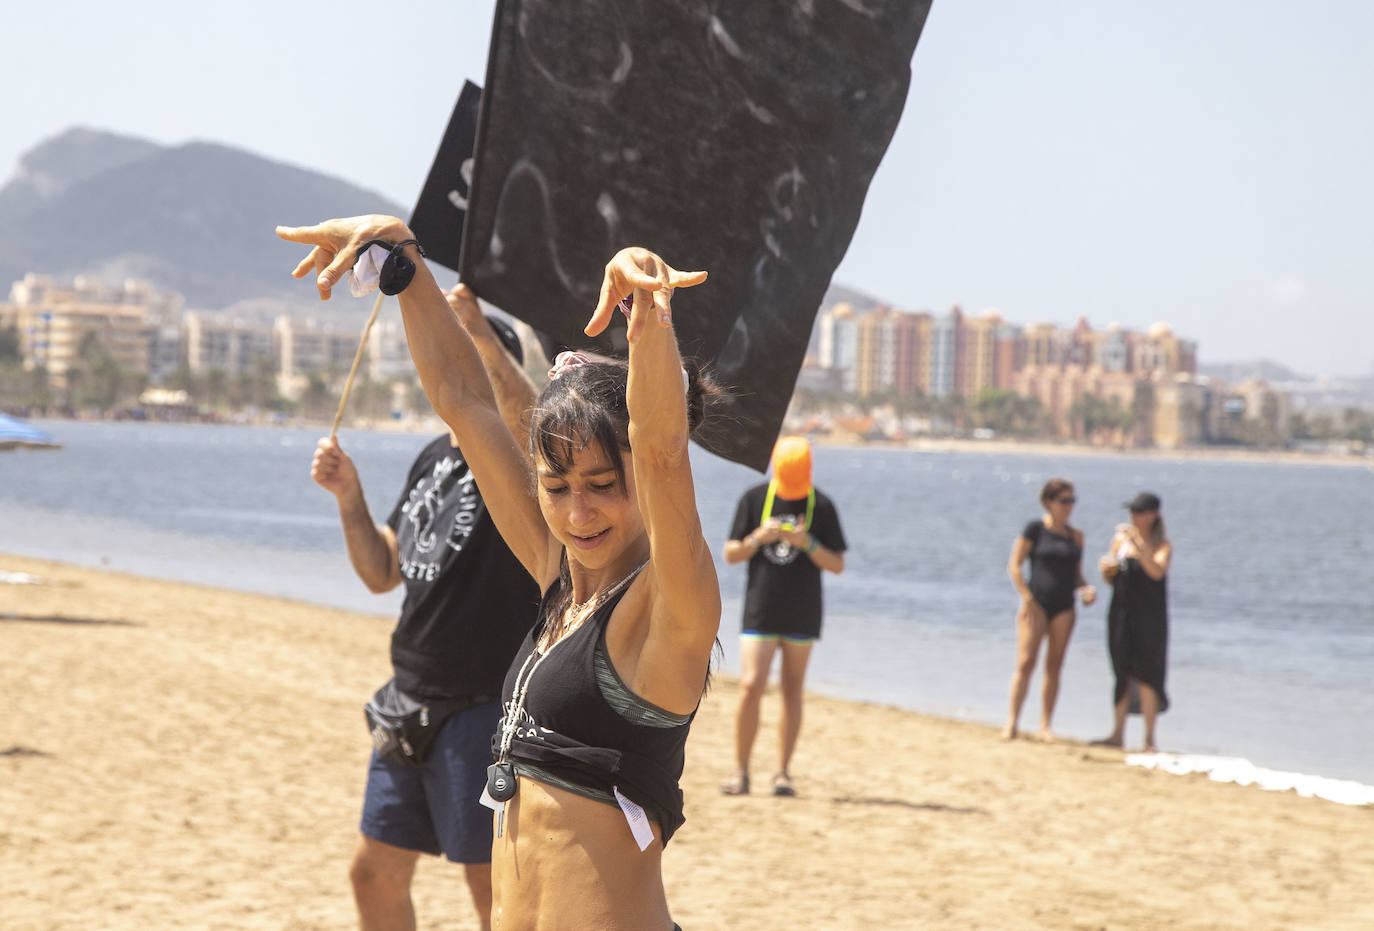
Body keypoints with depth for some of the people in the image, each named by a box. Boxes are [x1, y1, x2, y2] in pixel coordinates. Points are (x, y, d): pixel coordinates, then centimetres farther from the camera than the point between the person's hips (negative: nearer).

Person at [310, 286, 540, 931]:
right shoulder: (434, 458, 13)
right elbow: (381, 574, 18)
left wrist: (482, 333, -41)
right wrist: (349, 495, 3)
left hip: (487, 710, -8)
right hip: (409, 703, 8)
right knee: (375, 873, 14)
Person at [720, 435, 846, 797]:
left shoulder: (822, 505, -1)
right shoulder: (754, 499, 1)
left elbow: (837, 565, -2)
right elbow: (731, 554, 3)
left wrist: (807, 543, -18)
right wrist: (758, 538, -17)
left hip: (802, 616, 0)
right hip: (760, 613, 0)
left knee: (792, 691, 4)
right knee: (751, 687, -9)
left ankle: (783, 772, 12)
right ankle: (740, 772, -1)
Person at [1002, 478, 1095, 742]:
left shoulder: (1075, 536, 12)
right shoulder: (1036, 529, -2)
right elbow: (1014, 565, -3)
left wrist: (1087, 589, -2)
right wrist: (1027, 598, -11)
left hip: (1064, 607, 4)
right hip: (1036, 602, -4)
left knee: (1054, 667, 4)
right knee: (1025, 663, -10)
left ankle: (1045, 726, 8)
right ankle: (1011, 723, -7)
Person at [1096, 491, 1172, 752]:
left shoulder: (1162, 545, -4)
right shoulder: (1121, 539, 8)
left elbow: (1157, 572, -24)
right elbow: (1110, 579, 15)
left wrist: (1137, 544, -30)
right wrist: (1106, 568, -7)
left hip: (1149, 618, -4)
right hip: (1121, 613, 4)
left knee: (1146, 676, -5)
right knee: (1122, 675, 7)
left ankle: (1149, 740, 0)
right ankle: (1118, 734, 13)